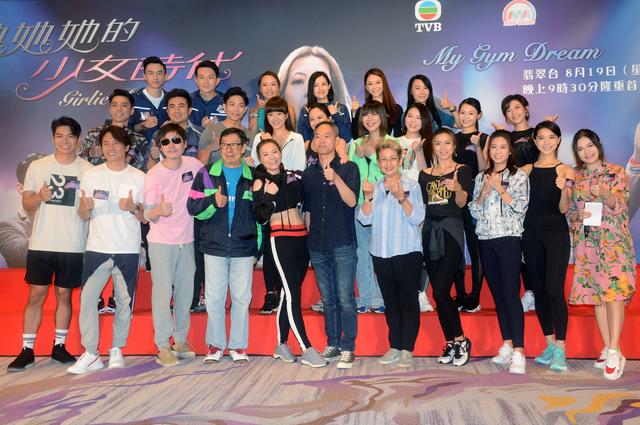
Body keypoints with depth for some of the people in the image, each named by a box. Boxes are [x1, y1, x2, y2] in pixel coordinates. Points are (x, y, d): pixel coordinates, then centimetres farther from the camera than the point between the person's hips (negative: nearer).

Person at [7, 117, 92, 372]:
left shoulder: (88, 170, 2)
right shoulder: (38, 167, 5)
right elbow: (27, 205, 8)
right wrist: (39, 196, -13)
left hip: (73, 246, 0)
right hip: (41, 244, 1)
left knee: (64, 295, 9)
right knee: (36, 295, 3)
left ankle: (59, 346, 21)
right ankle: (27, 350, 11)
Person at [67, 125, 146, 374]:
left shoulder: (139, 177, 4)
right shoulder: (91, 175, 7)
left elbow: (146, 217, 6)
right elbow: (83, 216, 10)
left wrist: (133, 208, -15)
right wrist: (86, 207, -13)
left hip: (128, 250, -1)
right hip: (97, 248, 1)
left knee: (125, 301, 5)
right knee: (87, 298, -7)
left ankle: (117, 351, 19)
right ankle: (90, 354, 2)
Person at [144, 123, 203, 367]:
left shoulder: (193, 165, -2)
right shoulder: (154, 175, -11)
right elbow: (148, 215, -14)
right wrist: (160, 211, -35)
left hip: (187, 240, 4)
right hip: (161, 242, -4)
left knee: (186, 292, 12)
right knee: (163, 293, -5)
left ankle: (180, 340, 27)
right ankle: (163, 346, 6)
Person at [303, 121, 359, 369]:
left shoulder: (348, 168, 1)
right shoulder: (308, 173, 13)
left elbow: (352, 201, -12)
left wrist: (336, 179, -25)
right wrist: (309, 236, 14)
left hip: (343, 244, -4)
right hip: (317, 246, 4)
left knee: (345, 298, -5)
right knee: (328, 299, 10)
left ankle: (348, 348, 3)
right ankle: (332, 344, 20)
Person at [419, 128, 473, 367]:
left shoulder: (462, 170, 3)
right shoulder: (425, 174, 15)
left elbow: (462, 203, -12)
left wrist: (457, 188, -30)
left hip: (451, 231, -5)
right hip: (430, 231, 5)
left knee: (441, 291, -13)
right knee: (438, 293, 5)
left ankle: (460, 341, 3)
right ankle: (451, 344, 15)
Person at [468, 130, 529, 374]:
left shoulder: (518, 176, 3)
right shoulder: (481, 177, 15)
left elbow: (520, 207, -7)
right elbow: (473, 211, 11)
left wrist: (499, 188, -10)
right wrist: (484, 192, -5)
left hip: (509, 238, -5)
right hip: (486, 240, 5)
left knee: (511, 293, -12)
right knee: (497, 294, 8)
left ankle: (518, 353, -13)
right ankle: (507, 345, 17)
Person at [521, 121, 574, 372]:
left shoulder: (565, 171, 2)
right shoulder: (526, 170, 10)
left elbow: (564, 208, -6)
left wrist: (564, 189, -25)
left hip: (556, 233, -4)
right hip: (531, 233, 4)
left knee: (554, 289, -12)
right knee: (538, 290, 8)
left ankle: (560, 350, -4)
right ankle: (550, 344, 21)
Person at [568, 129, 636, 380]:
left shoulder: (616, 172, 3)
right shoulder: (575, 177, 12)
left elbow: (621, 206, -6)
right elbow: (570, 210, 15)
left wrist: (605, 195, -25)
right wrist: (579, 216, -7)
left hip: (613, 240, -3)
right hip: (586, 241, 4)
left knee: (614, 292, -14)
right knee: (596, 295, 3)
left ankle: (614, 352, -16)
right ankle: (608, 349, 11)